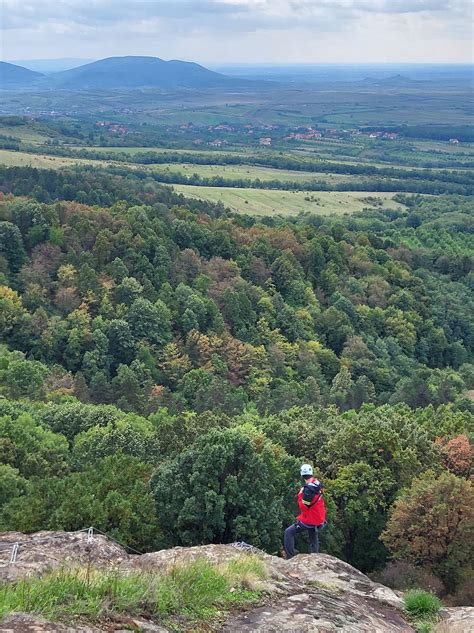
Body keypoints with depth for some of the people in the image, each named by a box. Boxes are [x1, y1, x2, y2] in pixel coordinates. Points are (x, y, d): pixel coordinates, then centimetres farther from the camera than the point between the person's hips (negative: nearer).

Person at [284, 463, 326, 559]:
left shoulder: (308, 488, -26)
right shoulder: (318, 483, 0)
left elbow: (303, 507, -23)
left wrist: (300, 495, -13)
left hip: (309, 520, -8)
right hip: (319, 519, 8)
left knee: (289, 532, 0)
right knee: (313, 540, 21)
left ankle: (290, 557, -4)